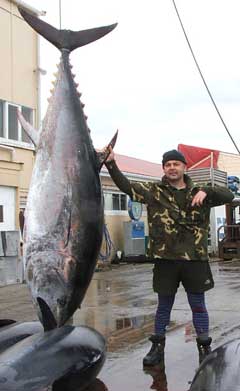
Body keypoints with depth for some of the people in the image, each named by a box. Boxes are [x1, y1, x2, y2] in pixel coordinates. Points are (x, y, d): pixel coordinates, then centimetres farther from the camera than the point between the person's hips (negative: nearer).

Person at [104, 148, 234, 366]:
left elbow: (229, 195, 2)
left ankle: (204, 349, 22)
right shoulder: (154, 191, 5)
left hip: (195, 258, 0)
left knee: (198, 305, 9)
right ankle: (158, 348, 25)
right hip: (165, 258, 0)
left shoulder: (199, 193, 8)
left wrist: (206, 191, -15)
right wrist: (111, 164, -17)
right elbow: (127, 186, -5)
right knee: (164, 305, 12)